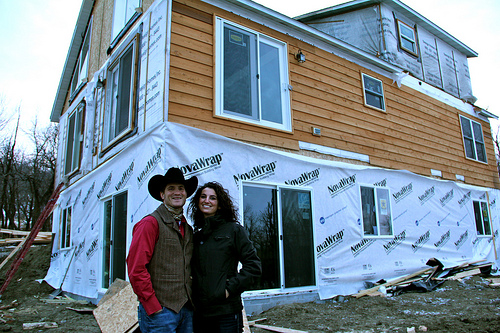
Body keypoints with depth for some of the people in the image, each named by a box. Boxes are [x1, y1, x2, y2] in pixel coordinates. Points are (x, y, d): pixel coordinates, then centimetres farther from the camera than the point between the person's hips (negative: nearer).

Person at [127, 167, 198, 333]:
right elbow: (136, 269, -14)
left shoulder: (188, 229, 14)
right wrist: (153, 307, -14)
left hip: (187, 310, 6)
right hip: (160, 310, -6)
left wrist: (192, 303, 11)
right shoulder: (150, 223, -8)